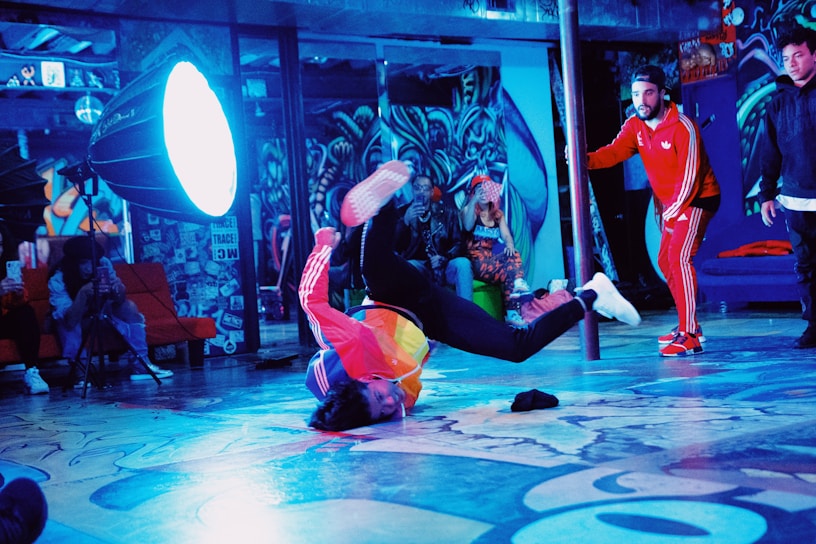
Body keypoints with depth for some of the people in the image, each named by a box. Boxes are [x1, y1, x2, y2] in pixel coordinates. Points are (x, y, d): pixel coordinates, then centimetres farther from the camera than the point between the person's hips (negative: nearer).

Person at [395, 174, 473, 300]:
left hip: (444, 266, 1)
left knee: (463, 263, -31)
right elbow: (394, 245, -4)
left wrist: (444, 258, -16)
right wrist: (405, 221, -20)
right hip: (417, 267, -1)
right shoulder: (403, 213, 8)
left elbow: (458, 243, 6)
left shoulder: (447, 212, 11)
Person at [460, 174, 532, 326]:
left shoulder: (498, 214, 18)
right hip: (477, 261, -4)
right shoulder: (468, 210, 5)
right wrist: (474, 200, -32)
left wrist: (510, 245, -20)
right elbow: (467, 226, -18)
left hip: (495, 258, 4)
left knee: (513, 255, -31)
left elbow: (506, 235, 5)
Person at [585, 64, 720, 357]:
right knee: (665, 260, 14)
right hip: (670, 202, 9)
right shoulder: (635, 125, -1)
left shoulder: (683, 128, -21)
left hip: (697, 199, -9)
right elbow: (614, 152, -17)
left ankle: (689, 336, -20)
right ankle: (688, 325, 28)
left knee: (679, 258, -20)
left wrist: (672, 213, -24)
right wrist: (586, 159, -36)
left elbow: (689, 177, -22)